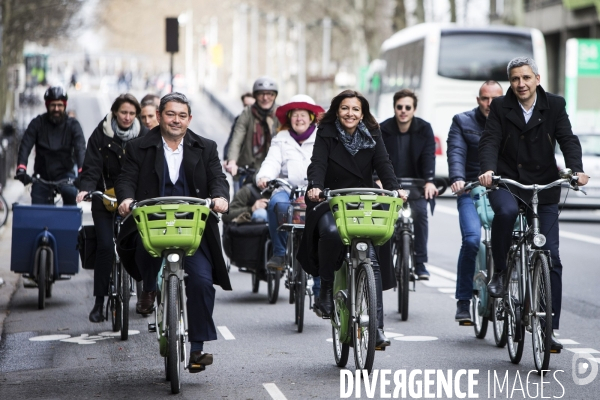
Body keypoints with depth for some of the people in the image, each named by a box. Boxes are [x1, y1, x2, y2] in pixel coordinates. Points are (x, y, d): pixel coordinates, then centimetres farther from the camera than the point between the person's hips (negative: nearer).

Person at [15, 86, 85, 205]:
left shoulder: (72, 125, -6)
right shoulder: (38, 123, -4)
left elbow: (80, 148, -19)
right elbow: (25, 145, -15)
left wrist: (82, 171, -37)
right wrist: (21, 168, -33)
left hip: (64, 173, -2)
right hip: (42, 174, 2)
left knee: (71, 192, -32)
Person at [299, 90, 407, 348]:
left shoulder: (372, 135, 7)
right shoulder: (326, 134, 2)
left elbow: (383, 164, -6)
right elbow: (318, 163, -12)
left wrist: (394, 188, -25)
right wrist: (315, 187, -33)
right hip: (331, 203, -2)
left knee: (371, 259, -12)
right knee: (331, 232, -35)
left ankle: (377, 326, -10)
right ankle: (326, 287, -11)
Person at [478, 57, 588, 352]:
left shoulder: (554, 105, 2)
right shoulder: (500, 107, 1)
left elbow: (568, 140, -8)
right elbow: (490, 141, -10)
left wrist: (576, 169, -27)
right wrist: (487, 170, -30)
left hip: (545, 187, 1)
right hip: (507, 182, -1)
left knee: (551, 256, -3)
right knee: (506, 211, -37)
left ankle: (549, 328, 3)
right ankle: (499, 272, -13)